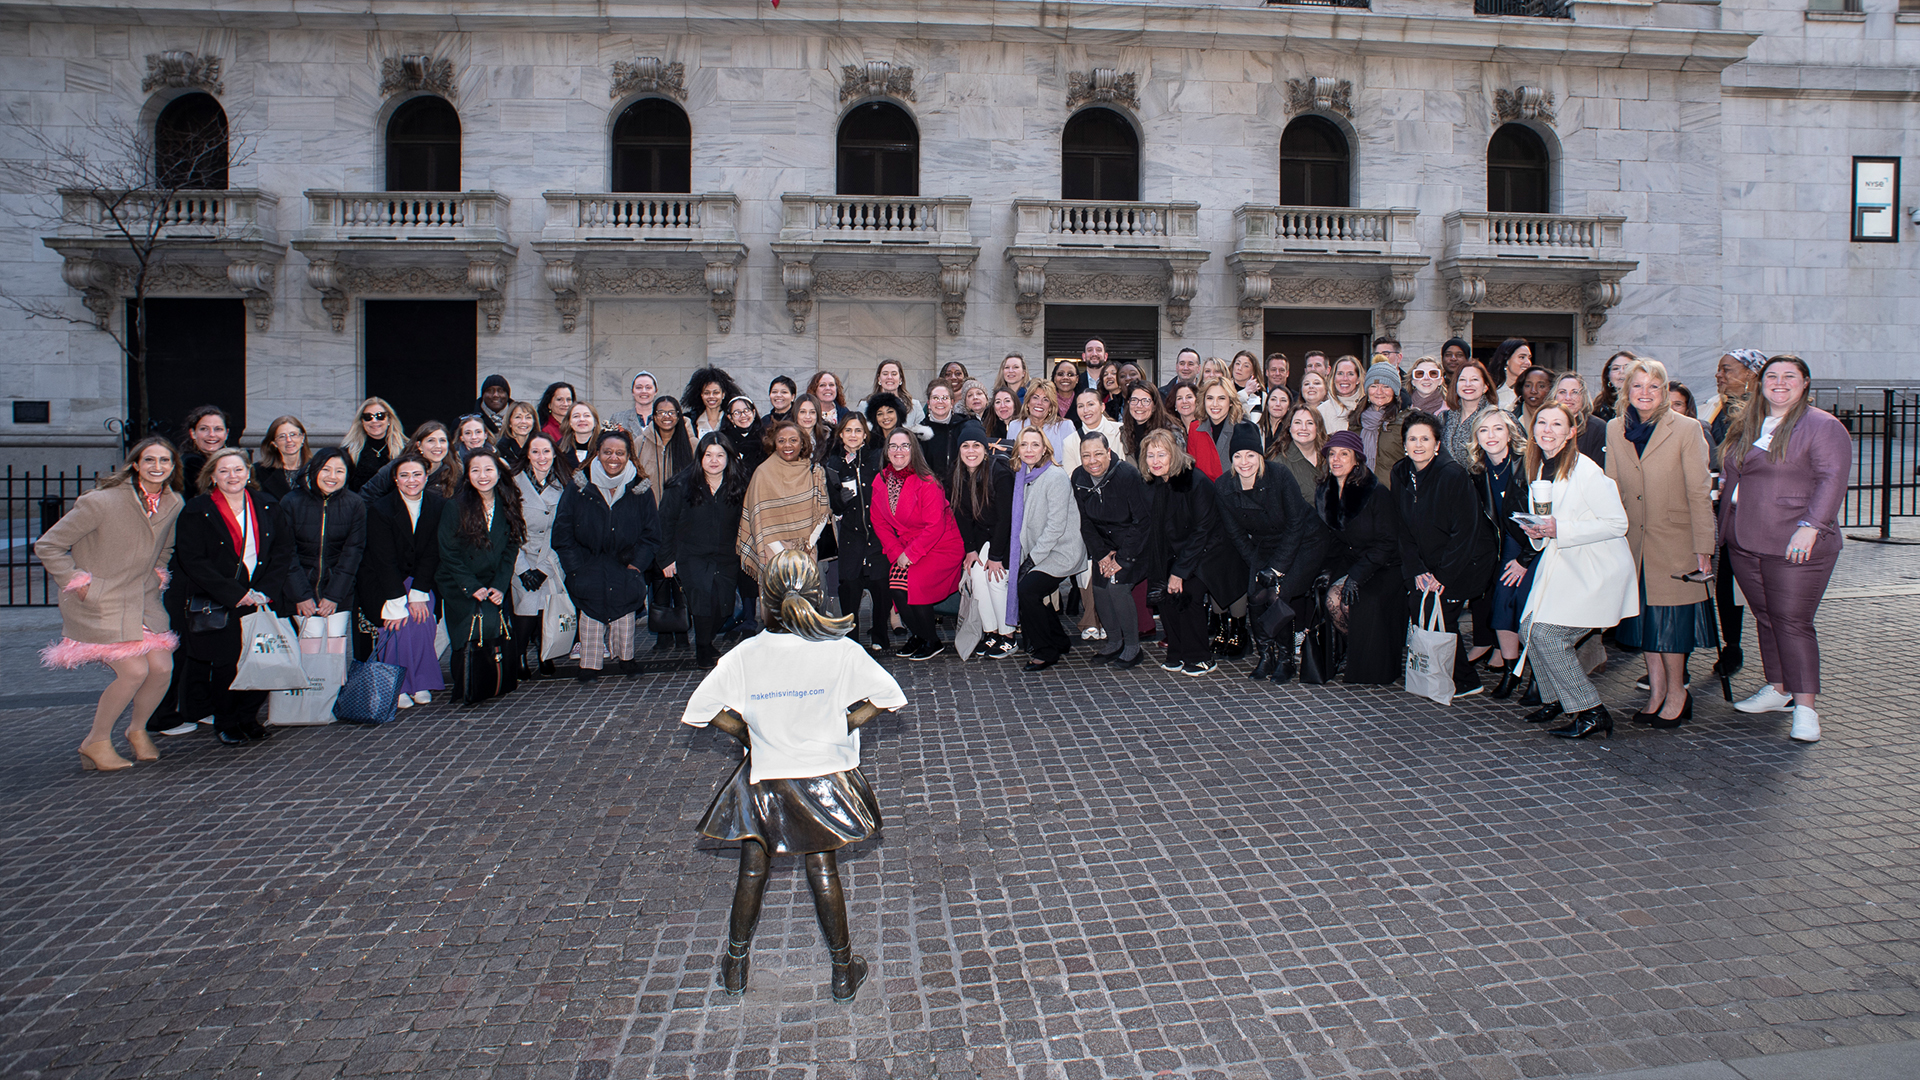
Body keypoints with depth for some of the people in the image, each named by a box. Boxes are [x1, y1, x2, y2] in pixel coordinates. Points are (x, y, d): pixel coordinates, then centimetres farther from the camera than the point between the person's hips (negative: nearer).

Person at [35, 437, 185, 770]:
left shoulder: (173, 503, 2)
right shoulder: (101, 502, -17)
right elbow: (48, 545, -9)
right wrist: (77, 582, -10)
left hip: (144, 600, 6)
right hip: (100, 604, -6)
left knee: (162, 668, -6)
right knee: (135, 671, -15)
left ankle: (138, 730, 22)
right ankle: (96, 742, 7)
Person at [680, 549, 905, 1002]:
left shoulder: (744, 656, -13)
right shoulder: (840, 651, -15)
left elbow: (700, 708, -6)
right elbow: (887, 696, -8)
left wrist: (747, 733, 4)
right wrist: (845, 725, 0)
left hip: (764, 779, 0)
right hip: (824, 774, 0)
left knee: (752, 868, 17)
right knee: (823, 871, 14)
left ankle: (735, 965, 32)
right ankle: (843, 970, 25)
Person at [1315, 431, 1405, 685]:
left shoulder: (1378, 493, -15)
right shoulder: (1323, 493, 3)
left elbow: (1388, 543, -15)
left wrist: (1356, 575, -24)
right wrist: (1330, 569, -8)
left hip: (1383, 568, -4)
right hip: (1347, 563, 5)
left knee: (1365, 599, -31)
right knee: (1333, 598, -25)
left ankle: (1374, 668, -11)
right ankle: (1354, 652, -1)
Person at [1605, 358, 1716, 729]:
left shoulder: (1687, 429, -7)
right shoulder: (1615, 429, 4)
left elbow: (1699, 493, -8)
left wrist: (1703, 548, -10)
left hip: (1674, 542, -4)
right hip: (1633, 542, 4)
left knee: (1669, 620, -2)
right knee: (1644, 617, 7)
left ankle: (1676, 693, 13)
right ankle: (1656, 692, 18)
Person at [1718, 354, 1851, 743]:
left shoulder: (1822, 426, -5)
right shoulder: (1745, 426, 15)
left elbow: (1832, 479, -14)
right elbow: (1729, 477, 22)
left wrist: (1810, 526, -24)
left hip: (1794, 546, -6)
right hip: (1744, 543, 6)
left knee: (1792, 621, -6)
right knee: (1765, 617, 13)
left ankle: (1805, 708, -1)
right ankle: (1777, 689, 25)